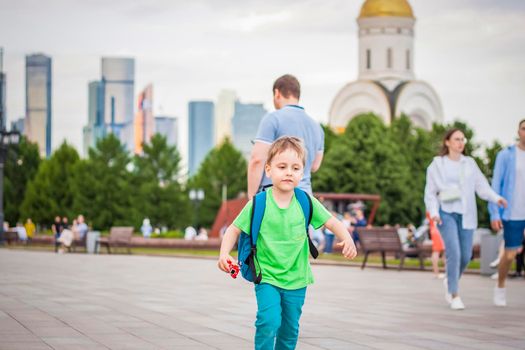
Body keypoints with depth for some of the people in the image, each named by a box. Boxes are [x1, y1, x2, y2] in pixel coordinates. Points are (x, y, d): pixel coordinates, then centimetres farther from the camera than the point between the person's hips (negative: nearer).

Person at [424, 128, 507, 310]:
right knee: (454, 252, -16)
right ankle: (454, 295, -8)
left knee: (466, 255, 3)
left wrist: (496, 198, -13)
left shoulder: (470, 163, 10)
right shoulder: (437, 164, 2)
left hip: (466, 214, 4)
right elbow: (430, 192, 4)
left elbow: (481, 185, 4)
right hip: (446, 213, -3)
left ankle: (450, 281, 33)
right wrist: (433, 212, -11)